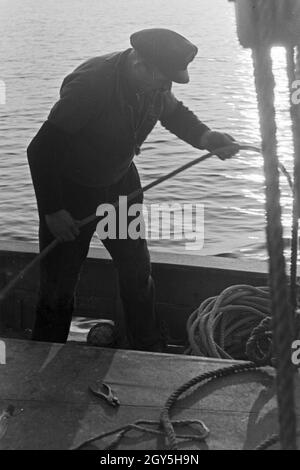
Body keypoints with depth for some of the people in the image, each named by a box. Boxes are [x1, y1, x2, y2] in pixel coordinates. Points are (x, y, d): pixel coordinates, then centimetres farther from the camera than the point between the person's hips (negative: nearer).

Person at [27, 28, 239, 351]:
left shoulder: (155, 82, -13)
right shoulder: (90, 83, -34)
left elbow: (175, 113, 10)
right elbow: (42, 148, -29)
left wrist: (206, 137, -11)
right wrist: (52, 211, -25)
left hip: (119, 182, 6)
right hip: (70, 189, -6)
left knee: (137, 270, 11)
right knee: (59, 282, 2)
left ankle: (150, 355, 29)